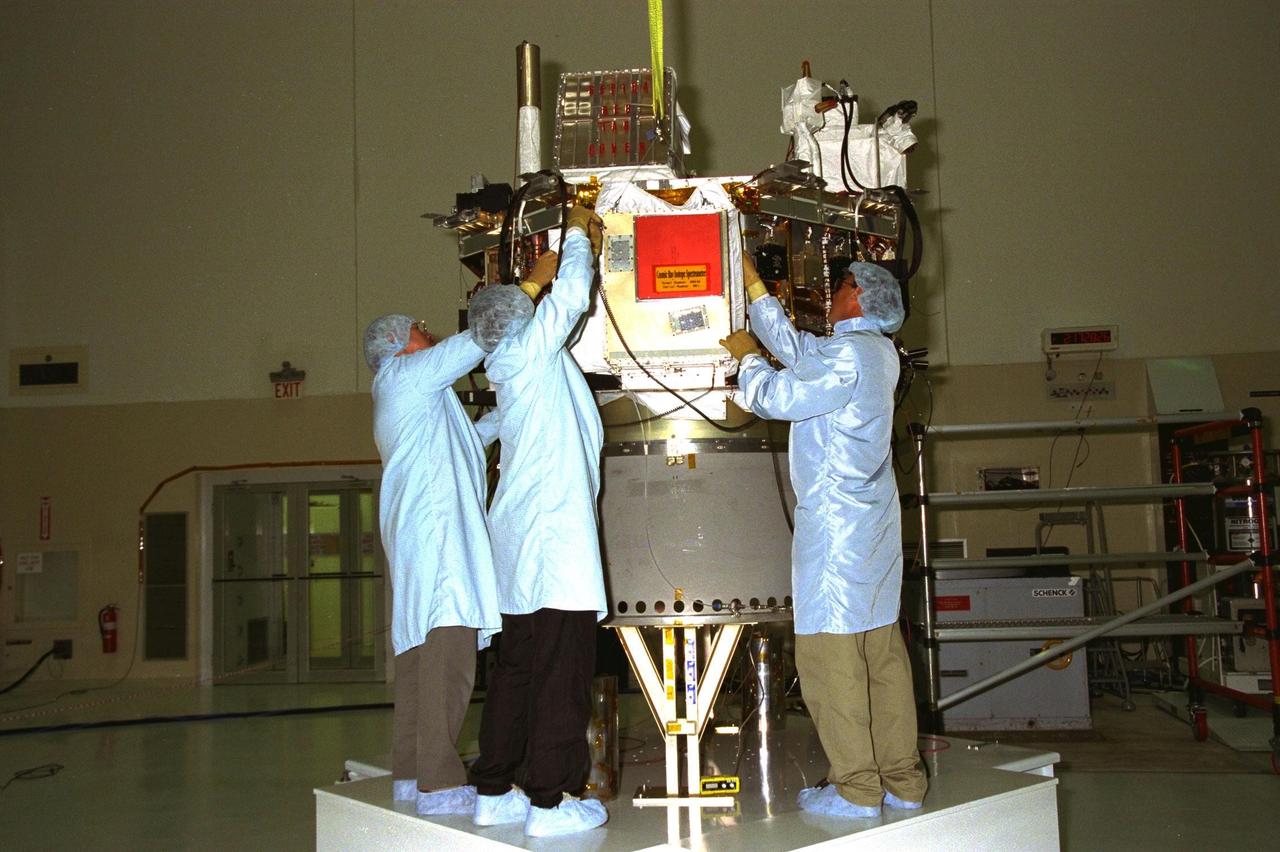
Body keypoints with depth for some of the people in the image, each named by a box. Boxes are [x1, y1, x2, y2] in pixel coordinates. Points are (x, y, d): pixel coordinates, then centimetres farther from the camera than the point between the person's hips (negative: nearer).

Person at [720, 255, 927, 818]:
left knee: (830, 653, -5)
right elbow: (793, 346, 23)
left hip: (835, 523, -9)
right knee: (883, 650, 10)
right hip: (873, 520, 10)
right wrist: (751, 281, 27)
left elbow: (772, 398, -13)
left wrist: (746, 356, 7)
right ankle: (902, 781, 16)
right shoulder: (876, 352, 15)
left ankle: (857, 789, 0)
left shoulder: (848, 355, -14)